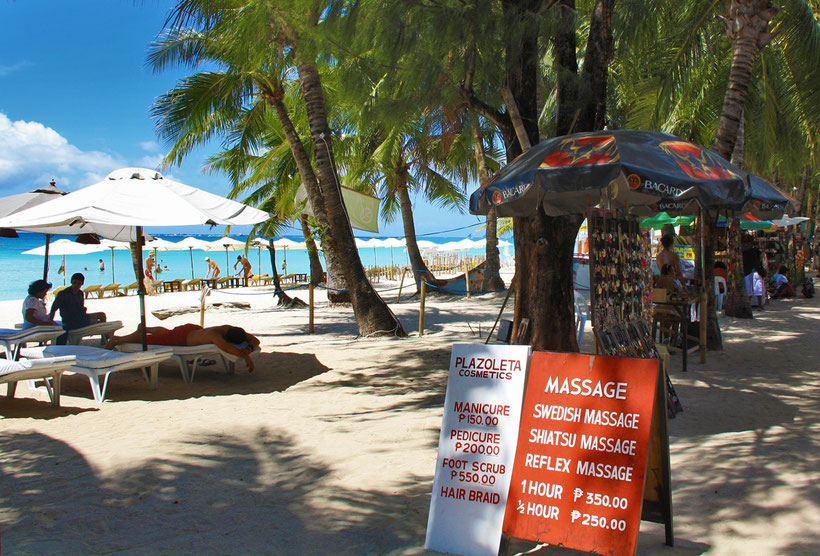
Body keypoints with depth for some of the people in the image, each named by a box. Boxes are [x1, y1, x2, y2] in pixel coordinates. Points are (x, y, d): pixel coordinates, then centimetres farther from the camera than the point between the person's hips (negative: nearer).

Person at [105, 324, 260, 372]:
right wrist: (244, 356, -58)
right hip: (181, 335, -7)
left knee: (166, 332, 37)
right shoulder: (214, 334, -47)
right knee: (147, 339, 13)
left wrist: (248, 349, -39)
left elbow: (255, 340, -19)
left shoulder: (233, 330, -26)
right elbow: (224, 346, -65)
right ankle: (117, 339, 37)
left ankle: (144, 328, 67)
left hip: (195, 329, 7)